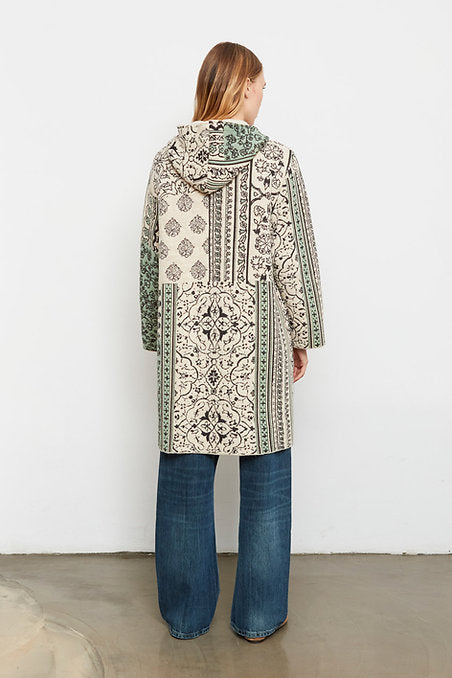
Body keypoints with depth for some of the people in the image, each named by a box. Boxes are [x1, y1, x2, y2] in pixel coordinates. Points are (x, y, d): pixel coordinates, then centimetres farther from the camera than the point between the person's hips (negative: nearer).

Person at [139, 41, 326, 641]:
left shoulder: (166, 162, 4)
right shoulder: (276, 161, -6)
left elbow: (151, 259, 7)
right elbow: (295, 259, -5)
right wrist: (303, 335, 7)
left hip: (185, 333, 3)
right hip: (256, 333, -3)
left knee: (184, 474, 11)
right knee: (264, 476, 10)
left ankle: (186, 613, 26)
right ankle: (259, 615, 23)